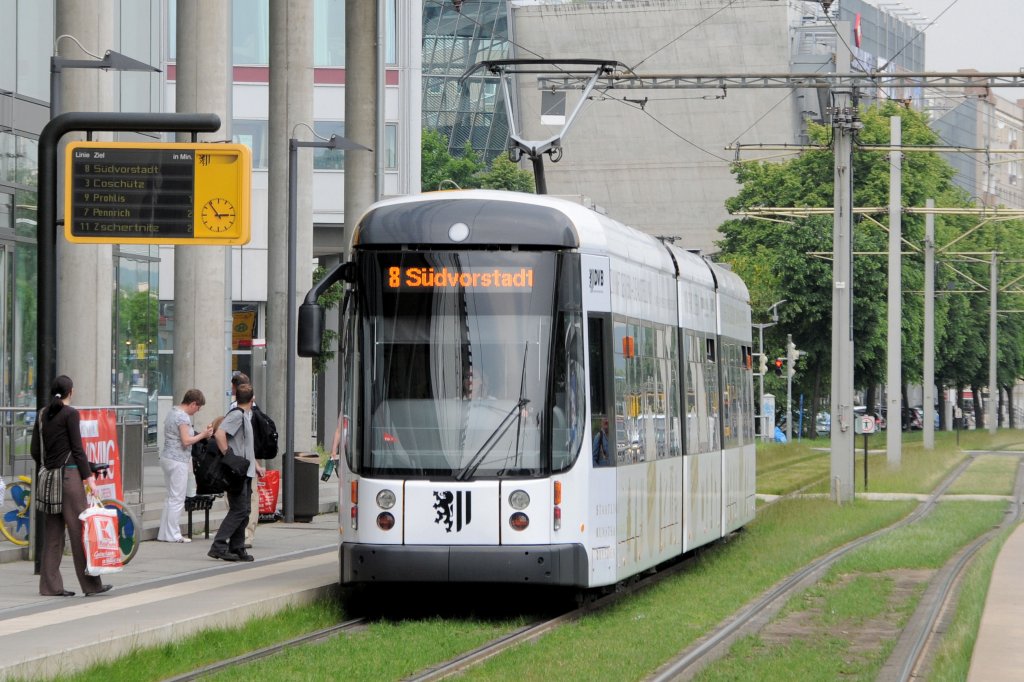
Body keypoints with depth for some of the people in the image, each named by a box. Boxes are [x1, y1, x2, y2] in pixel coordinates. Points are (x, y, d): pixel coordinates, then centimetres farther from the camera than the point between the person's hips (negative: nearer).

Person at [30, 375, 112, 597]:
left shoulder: (43, 414, 10)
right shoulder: (70, 413, -8)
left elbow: (35, 450, 11)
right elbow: (77, 448, -11)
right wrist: (88, 476, -8)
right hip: (69, 473, -7)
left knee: (52, 532, 8)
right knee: (78, 528, -4)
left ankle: (50, 585, 7)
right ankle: (91, 584, -2)